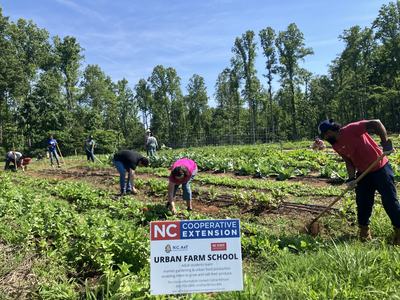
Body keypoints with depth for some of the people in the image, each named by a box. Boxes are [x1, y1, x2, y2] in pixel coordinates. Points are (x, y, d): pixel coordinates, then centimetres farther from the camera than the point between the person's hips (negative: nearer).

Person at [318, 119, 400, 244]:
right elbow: (349, 162, 6)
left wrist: (385, 143, -28)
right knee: (362, 202, 8)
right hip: (363, 173, 7)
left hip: (380, 168, -7)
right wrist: (351, 178, -6)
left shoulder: (351, 129, -21)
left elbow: (376, 123, -25)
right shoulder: (336, 146, 2)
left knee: (389, 200, 0)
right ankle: (364, 232, 22)